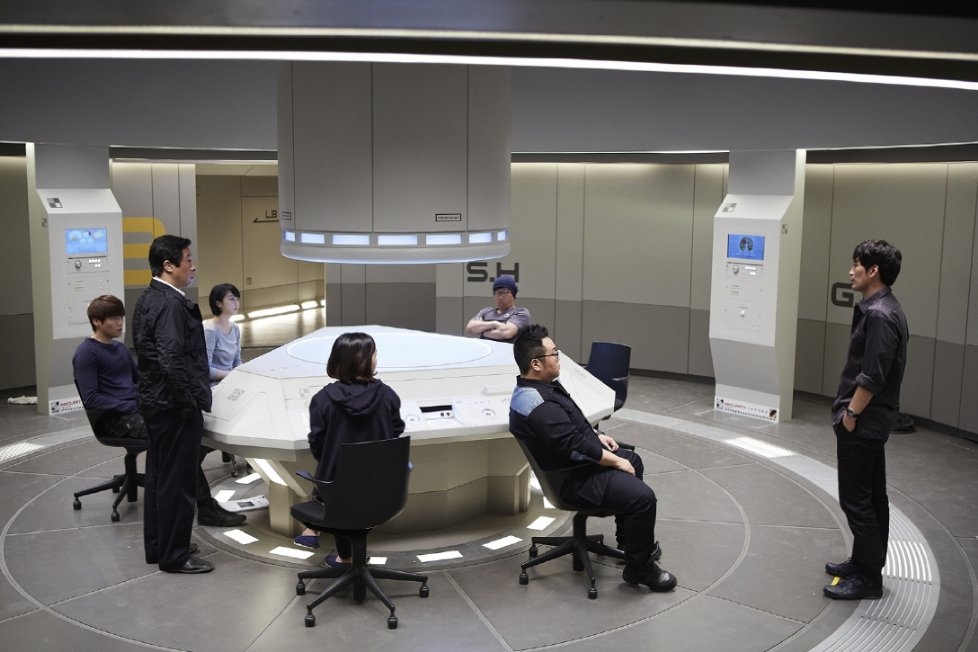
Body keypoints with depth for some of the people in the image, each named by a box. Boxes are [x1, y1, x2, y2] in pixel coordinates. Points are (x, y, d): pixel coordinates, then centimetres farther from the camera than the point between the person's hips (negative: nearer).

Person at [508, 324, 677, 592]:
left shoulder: (539, 387, 4)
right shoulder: (537, 405, -31)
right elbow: (575, 446, -29)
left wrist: (596, 435, 10)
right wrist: (615, 461, -17)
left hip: (580, 461, 12)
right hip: (574, 479, -12)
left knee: (633, 461, 28)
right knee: (642, 497, -22)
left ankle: (630, 538, 40)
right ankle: (639, 568, -1)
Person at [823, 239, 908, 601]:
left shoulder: (879, 315, -21)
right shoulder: (880, 309, 10)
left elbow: (872, 376, -24)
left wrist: (850, 414, -15)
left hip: (863, 422, -10)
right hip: (872, 420, 10)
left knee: (856, 499, -3)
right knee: (871, 495, 17)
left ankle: (868, 578, 5)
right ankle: (866, 562, 28)